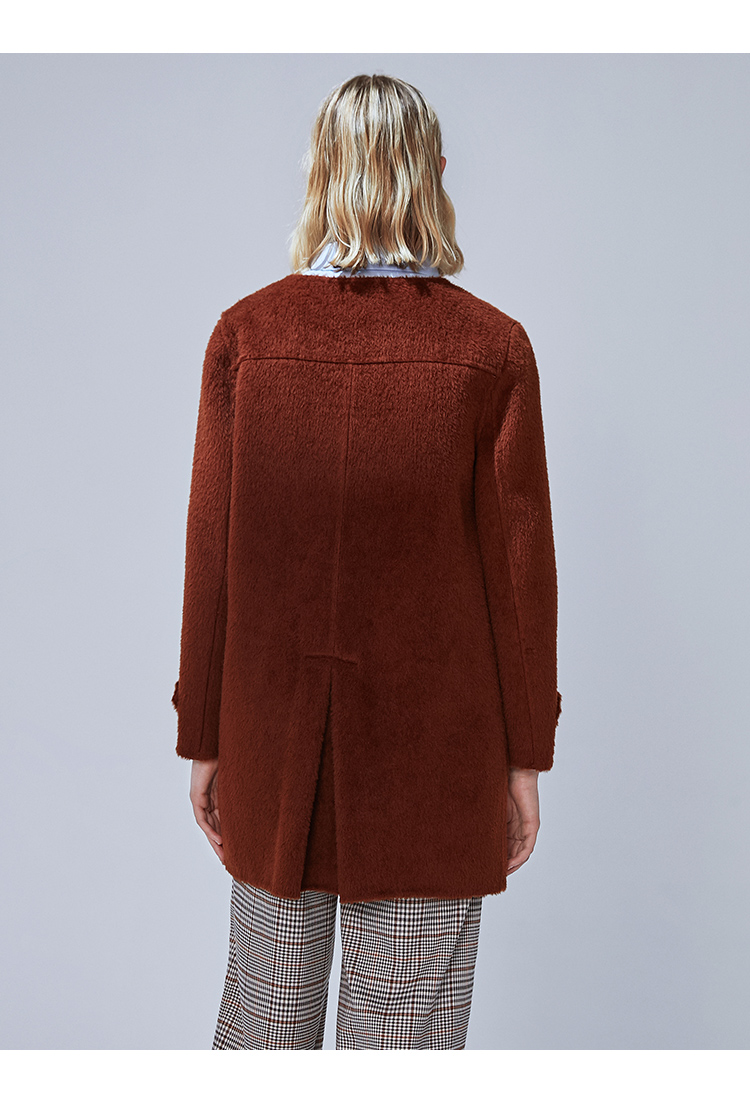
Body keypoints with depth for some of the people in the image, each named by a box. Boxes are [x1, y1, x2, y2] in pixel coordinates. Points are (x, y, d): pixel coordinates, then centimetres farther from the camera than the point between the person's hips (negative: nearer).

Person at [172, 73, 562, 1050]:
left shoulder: (246, 334, -6)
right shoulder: (492, 347, -10)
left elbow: (213, 549, -4)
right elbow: (519, 563, -7)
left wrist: (202, 738, 6)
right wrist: (526, 753, 3)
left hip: (275, 737, 2)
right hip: (434, 748, -1)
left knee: (266, 1012, 21)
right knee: (407, 1026, 14)